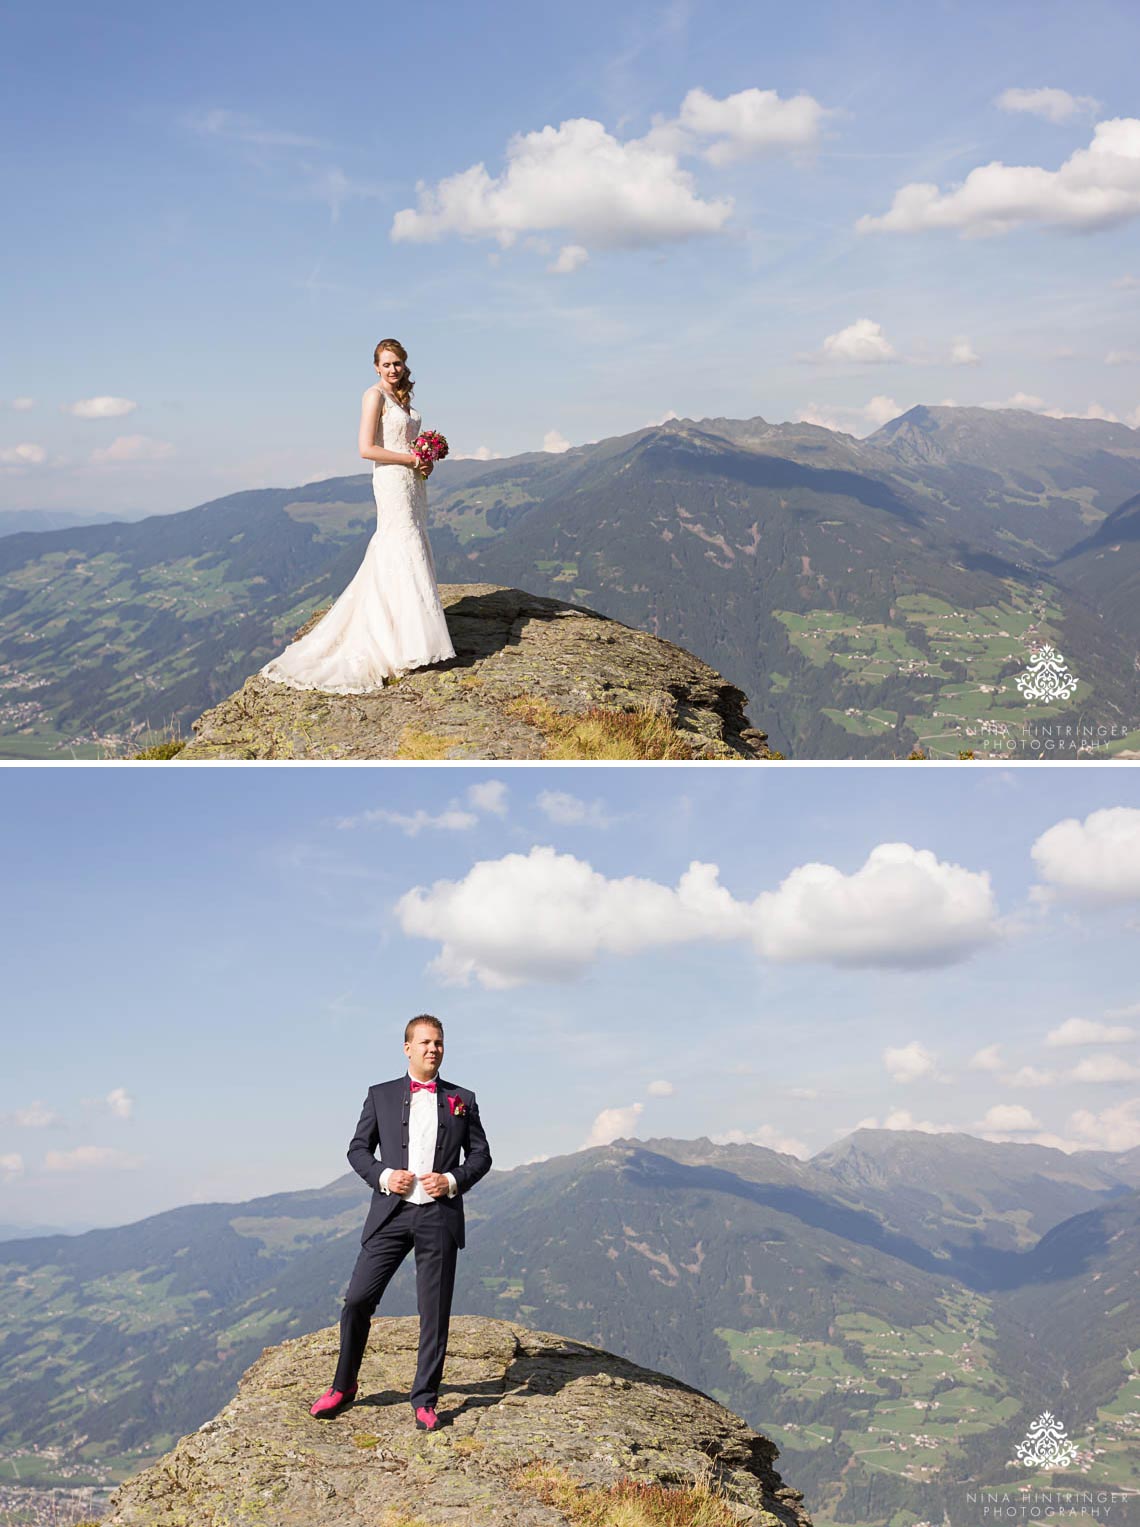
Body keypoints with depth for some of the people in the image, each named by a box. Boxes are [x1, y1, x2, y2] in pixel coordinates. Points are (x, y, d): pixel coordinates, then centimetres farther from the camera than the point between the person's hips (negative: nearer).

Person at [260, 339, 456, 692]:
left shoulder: (402, 396, 14)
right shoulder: (375, 395, -11)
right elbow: (367, 449, -19)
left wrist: (425, 460, 4)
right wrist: (412, 458, -15)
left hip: (413, 481, 9)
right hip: (392, 481, -9)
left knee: (403, 553, 12)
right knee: (402, 554, -8)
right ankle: (405, 647, -4)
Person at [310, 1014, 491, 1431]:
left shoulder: (462, 1100, 10)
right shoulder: (381, 1096, 10)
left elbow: (480, 1155, 12)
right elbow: (358, 1149, 11)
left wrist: (453, 1181, -7)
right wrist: (383, 1176, -8)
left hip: (439, 1216, 0)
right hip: (391, 1213, 0)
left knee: (434, 1313, 2)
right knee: (357, 1299, -2)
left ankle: (424, 1401, 13)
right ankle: (343, 1387, 17)